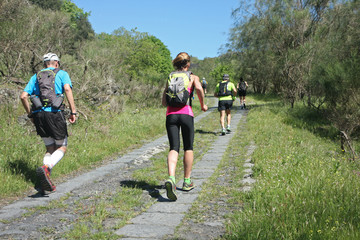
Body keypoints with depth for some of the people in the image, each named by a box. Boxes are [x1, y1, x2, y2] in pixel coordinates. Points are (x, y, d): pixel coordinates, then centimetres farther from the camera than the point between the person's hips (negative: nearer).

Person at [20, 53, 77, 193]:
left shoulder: (35, 76, 20)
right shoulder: (62, 74, 9)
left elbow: (23, 97, 9)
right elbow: (67, 89, -11)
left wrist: (30, 114, 19)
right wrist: (73, 112, -12)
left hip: (38, 114, 4)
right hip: (55, 113, -4)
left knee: (50, 149, 15)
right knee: (62, 147, 9)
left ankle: (46, 182, 2)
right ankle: (46, 168, -19)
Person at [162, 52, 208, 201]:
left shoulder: (170, 78, 18)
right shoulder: (193, 77, 10)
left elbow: (164, 102, 13)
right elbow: (198, 88, -14)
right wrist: (202, 104, 0)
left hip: (171, 115, 2)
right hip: (186, 113, -2)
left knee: (174, 148, -3)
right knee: (188, 148, 14)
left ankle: (171, 179, -27)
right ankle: (187, 181, 21)